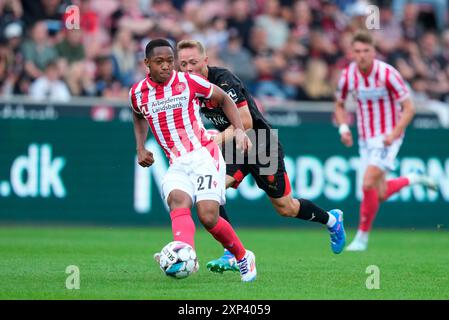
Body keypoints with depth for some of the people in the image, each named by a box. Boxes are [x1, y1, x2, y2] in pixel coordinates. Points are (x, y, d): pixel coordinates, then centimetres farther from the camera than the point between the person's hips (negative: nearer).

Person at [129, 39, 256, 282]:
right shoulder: (137, 93, 7)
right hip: (177, 165, 3)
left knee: (208, 217, -16)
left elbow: (224, 99, 12)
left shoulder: (188, 82, -3)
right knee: (178, 201, -30)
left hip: (204, 155, -3)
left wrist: (239, 130, 0)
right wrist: (140, 148, 18)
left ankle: (244, 257, 10)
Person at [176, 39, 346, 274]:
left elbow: (245, 122, -26)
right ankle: (232, 254, -14)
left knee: (286, 208, 7)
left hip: (261, 145, -6)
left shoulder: (223, 80, -25)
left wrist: (218, 139, -32)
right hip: (234, 149, 6)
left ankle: (331, 219, 36)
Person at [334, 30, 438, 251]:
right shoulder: (348, 75, -5)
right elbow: (339, 105, 13)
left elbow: (409, 109, -13)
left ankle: (362, 237, -5)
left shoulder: (387, 74, -18)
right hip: (365, 139, 5)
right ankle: (414, 178, 35)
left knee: (368, 184, -20)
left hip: (388, 136, -5)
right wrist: (343, 128, -5)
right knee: (380, 194, 7)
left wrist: (394, 134, -25)